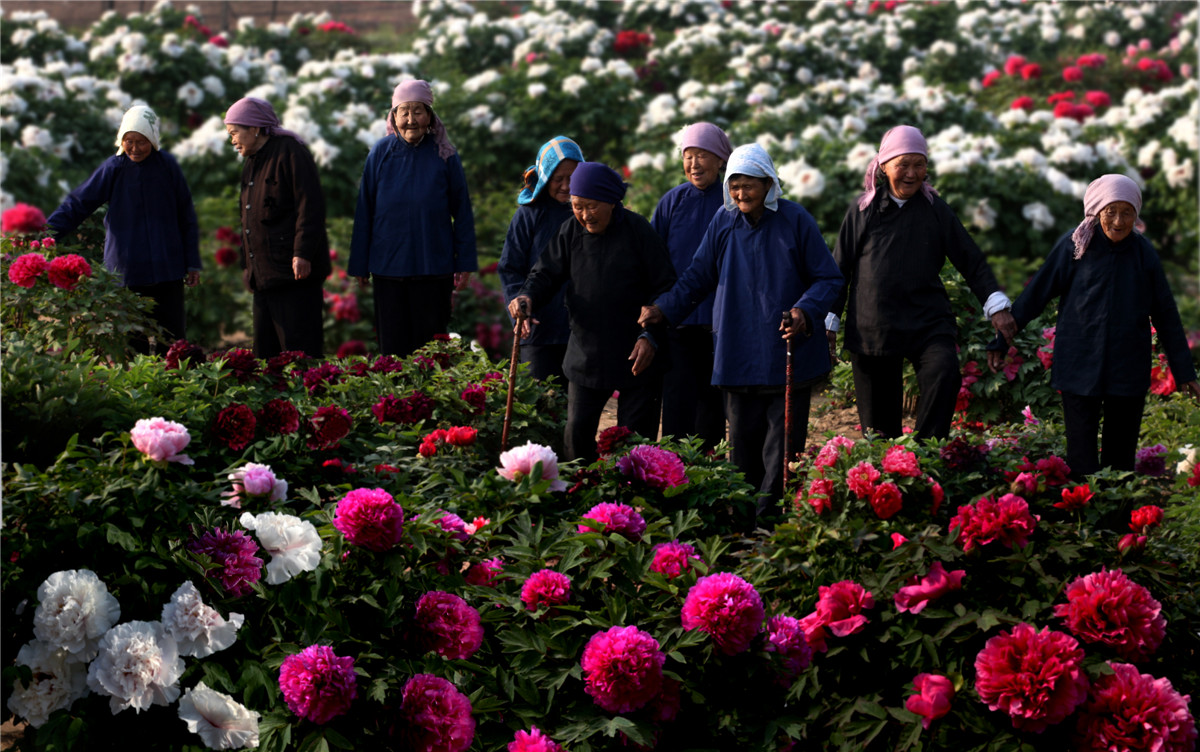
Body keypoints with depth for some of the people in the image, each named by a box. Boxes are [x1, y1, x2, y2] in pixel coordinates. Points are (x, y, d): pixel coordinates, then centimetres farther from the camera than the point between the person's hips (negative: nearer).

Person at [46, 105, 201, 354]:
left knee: (172, 339, 1)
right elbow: (77, 205, -2)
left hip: (167, 270, 1)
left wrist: (192, 263, 10)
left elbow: (186, 217, 9)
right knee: (132, 343, 2)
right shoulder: (113, 168, -2)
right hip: (126, 272, 0)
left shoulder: (168, 166, 1)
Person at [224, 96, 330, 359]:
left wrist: (302, 253, -22)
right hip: (264, 275, 9)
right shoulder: (252, 164, 21)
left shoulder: (289, 152, -7)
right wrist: (248, 264, 20)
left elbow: (310, 205, -15)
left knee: (299, 347, -10)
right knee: (264, 348, 8)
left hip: (293, 270, -9)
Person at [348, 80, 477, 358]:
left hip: (434, 268, -1)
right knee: (393, 344, 6)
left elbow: (461, 210, 2)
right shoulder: (381, 153, -1)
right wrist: (359, 264, 3)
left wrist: (464, 261, -1)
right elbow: (364, 211, 3)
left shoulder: (444, 155, -3)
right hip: (388, 266, 1)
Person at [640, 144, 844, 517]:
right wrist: (664, 308, 4)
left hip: (788, 357, -3)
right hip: (738, 357, 3)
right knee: (743, 447, 8)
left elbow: (828, 279, 0)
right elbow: (698, 277, 16)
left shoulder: (796, 220, -4)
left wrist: (806, 311, -17)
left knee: (780, 452, -4)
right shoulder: (724, 224, 5)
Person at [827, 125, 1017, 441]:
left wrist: (996, 305, -4)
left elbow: (971, 260, 7)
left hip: (928, 322, -1)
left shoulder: (935, 210, 5)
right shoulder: (863, 210, 6)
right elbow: (839, 271, 11)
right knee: (879, 426, 3)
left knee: (944, 372, -29)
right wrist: (828, 324, 8)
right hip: (872, 327, 1)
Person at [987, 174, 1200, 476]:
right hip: (1080, 369, -2)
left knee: (1122, 457, 6)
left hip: (1128, 371, 2)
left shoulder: (1143, 253, 3)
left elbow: (1165, 314, 10)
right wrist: (1001, 341, 3)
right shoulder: (1075, 246, -3)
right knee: (1082, 459, -6)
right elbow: (1035, 295, 3)